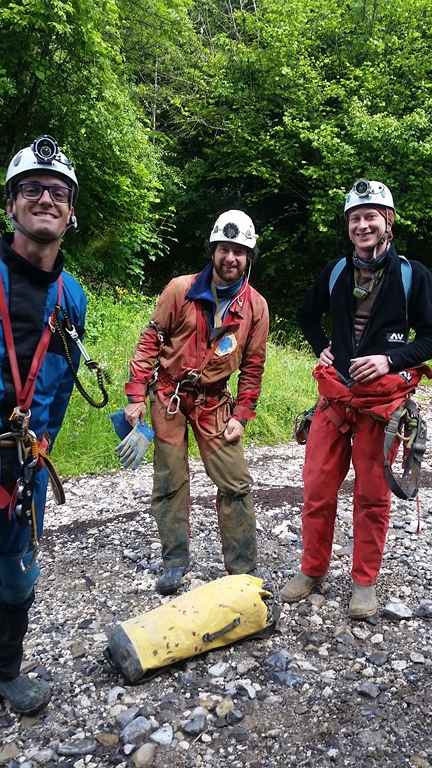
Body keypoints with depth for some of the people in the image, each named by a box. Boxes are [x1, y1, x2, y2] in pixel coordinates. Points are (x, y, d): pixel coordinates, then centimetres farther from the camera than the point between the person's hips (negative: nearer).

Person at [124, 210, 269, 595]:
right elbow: (150, 341, -4)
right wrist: (137, 396, -8)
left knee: (236, 484, -2)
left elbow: (253, 367, 3)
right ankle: (175, 562, 22)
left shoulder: (256, 306, -3)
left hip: (214, 401, 1)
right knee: (170, 481, 6)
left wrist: (241, 415, -1)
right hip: (169, 395, -1)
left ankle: (243, 570, 13)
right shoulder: (180, 289, -8)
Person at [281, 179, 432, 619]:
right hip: (335, 396, 3)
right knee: (318, 488, 5)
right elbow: (308, 315, 24)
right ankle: (312, 570, 24)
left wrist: (392, 359, -15)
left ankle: (364, 582, 22)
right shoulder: (335, 273, 8)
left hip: (382, 398, -3)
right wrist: (321, 349, 8)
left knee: (372, 495, 5)